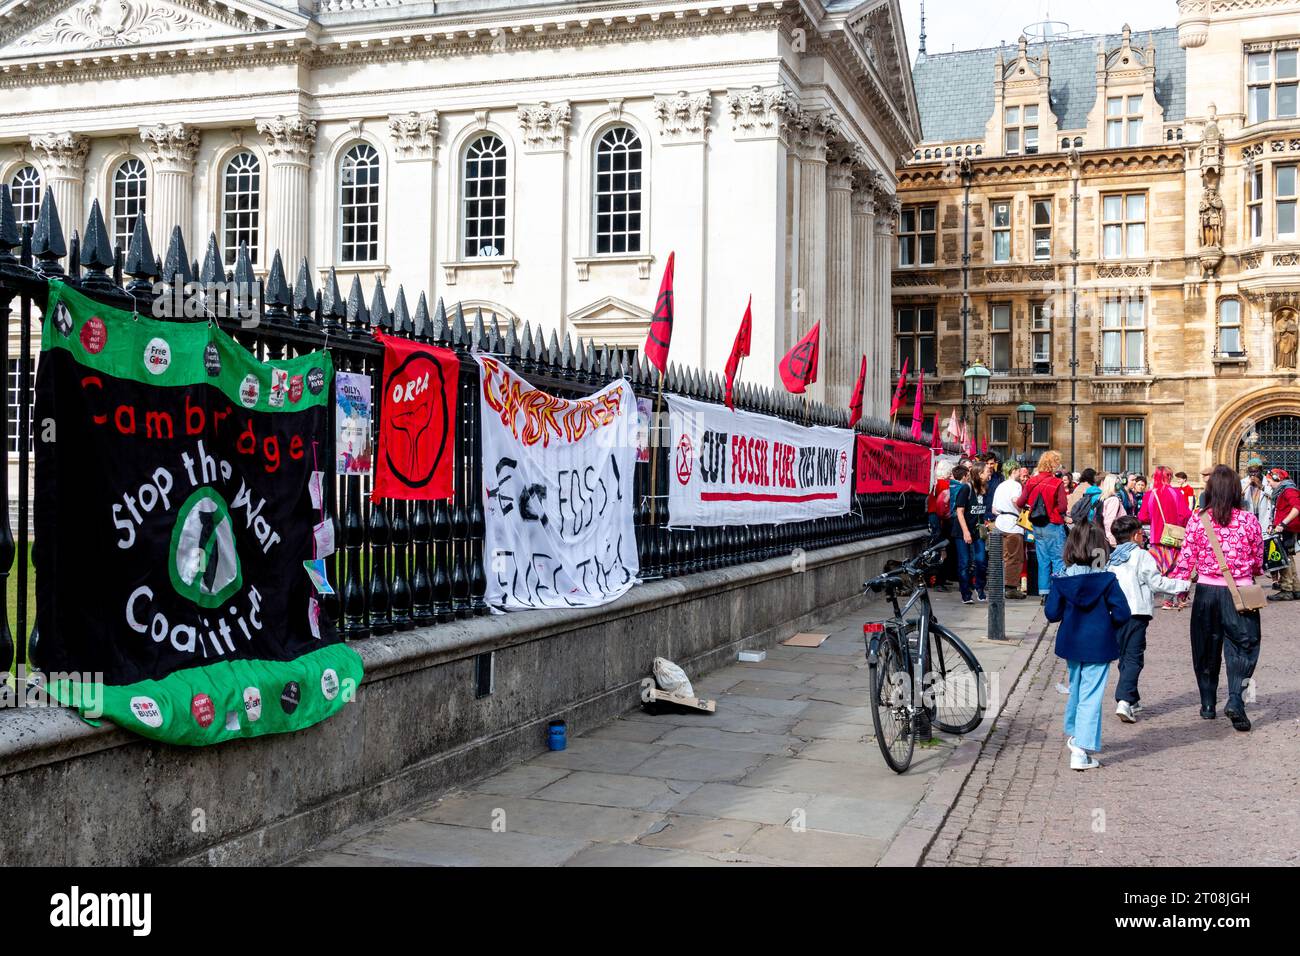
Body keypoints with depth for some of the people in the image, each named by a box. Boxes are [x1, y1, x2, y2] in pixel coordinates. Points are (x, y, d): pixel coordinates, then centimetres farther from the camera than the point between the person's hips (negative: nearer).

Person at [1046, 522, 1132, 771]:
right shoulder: (1107, 580, -12)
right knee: (1091, 697, -3)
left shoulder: (1062, 581, -6)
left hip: (1071, 645, 4)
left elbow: (1051, 612, -5)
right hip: (1098, 647, -4)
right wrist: (1109, 624, 6)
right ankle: (1081, 750, -9)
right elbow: (1122, 614, -14)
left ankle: (1072, 734, 41)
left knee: (1076, 691, 24)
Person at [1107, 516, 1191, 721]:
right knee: (1134, 657, -8)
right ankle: (1125, 701, -21)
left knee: (1124, 656, 16)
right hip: (1136, 612, -6)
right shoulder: (1141, 556, -3)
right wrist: (1184, 585, 4)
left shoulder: (1112, 559, 15)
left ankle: (1132, 699, 23)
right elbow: (1156, 582, -5)